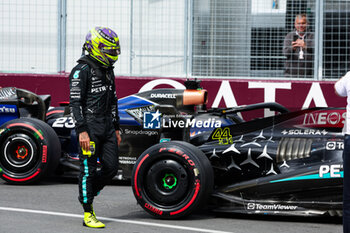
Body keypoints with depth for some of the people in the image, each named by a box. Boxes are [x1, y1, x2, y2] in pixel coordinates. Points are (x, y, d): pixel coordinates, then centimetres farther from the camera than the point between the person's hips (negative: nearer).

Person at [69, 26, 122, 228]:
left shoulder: (108, 70, 15)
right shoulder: (81, 71, -11)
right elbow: (75, 103, -15)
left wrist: (116, 128, 21)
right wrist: (82, 131, -21)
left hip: (107, 126, 8)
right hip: (90, 126, -8)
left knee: (111, 168, 4)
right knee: (89, 170, -2)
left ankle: (88, 194, 26)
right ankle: (88, 214, 4)